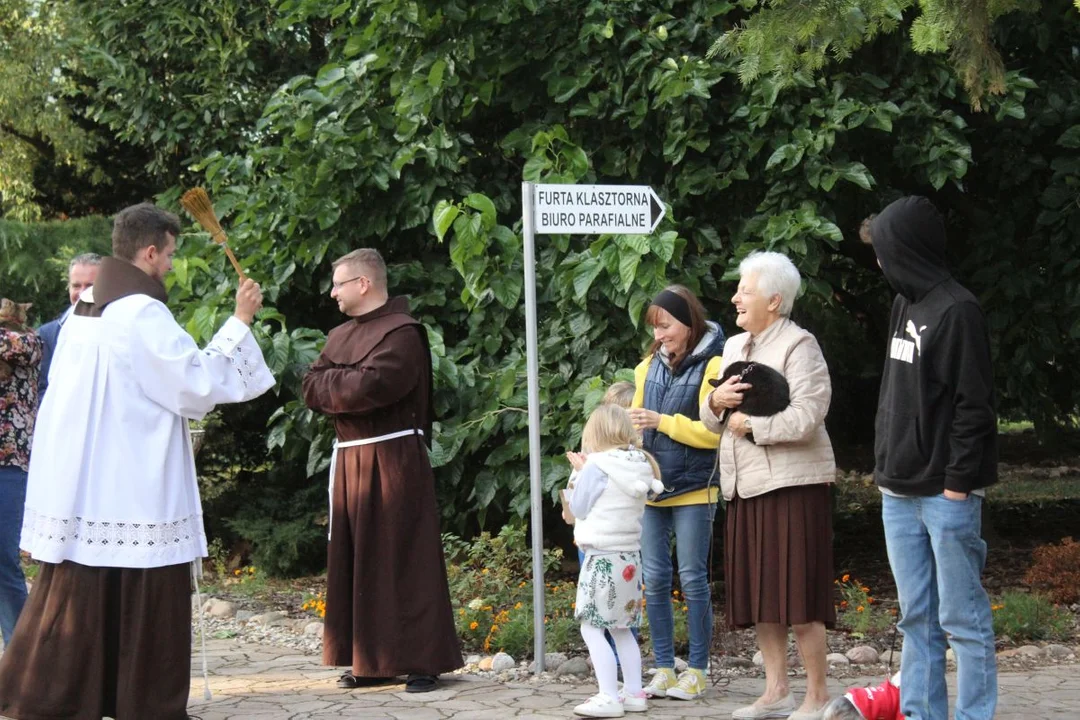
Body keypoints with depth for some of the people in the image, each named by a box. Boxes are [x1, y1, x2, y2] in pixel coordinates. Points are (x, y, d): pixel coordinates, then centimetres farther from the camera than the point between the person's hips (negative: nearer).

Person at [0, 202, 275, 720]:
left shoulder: (83, 311, 11)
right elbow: (199, 381, -14)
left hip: (76, 479, 8)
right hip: (132, 485, -8)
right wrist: (239, 321, -7)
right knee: (143, 599, 1)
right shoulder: (142, 313, -14)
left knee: (78, 597, 10)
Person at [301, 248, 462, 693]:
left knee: (403, 560, -6)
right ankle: (370, 661, 16)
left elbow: (367, 388, -22)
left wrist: (331, 382, -4)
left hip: (392, 461, -8)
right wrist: (348, 382, -10)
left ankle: (422, 661, -3)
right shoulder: (340, 336, 16)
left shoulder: (401, 334, -11)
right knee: (356, 561, 9)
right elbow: (311, 390, 8)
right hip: (349, 460, 8)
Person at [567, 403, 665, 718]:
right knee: (621, 629, 17)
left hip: (602, 558, -8)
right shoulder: (641, 466, 6)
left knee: (592, 627, -5)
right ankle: (634, 692, 17)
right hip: (630, 556, 8)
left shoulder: (597, 466, -14)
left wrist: (579, 477, 7)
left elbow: (579, 508, -8)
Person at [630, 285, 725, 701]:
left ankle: (697, 671, 8)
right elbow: (637, 419, 18)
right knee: (654, 581, 6)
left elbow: (714, 432, -14)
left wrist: (662, 421, -18)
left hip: (692, 490, -6)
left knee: (692, 580, 0)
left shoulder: (711, 366, -7)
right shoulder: (649, 366, 11)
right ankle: (663, 668, 14)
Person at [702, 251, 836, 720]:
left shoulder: (798, 346, -8)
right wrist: (715, 402, -3)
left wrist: (750, 424, -13)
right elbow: (711, 420, 20)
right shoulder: (735, 347, 16)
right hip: (746, 486, 8)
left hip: (791, 483, -8)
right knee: (761, 594, 10)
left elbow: (807, 417, -19)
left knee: (798, 595, -6)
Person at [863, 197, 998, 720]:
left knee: (962, 616, -4)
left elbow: (973, 404, -14)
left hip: (946, 493, -8)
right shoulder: (905, 306, 14)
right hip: (900, 490, 9)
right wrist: (884, 464, 14)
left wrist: (958, 481, -17)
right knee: (916, 618, 11)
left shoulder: (956, 311, -11)